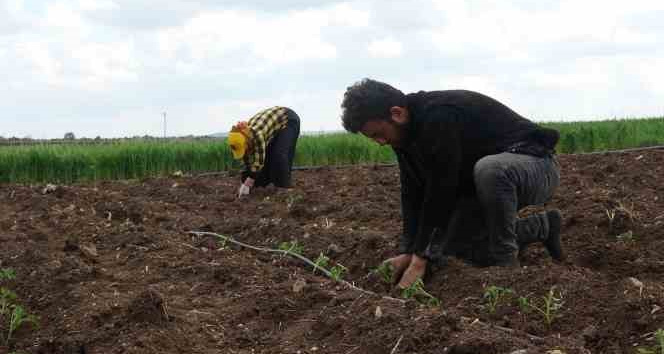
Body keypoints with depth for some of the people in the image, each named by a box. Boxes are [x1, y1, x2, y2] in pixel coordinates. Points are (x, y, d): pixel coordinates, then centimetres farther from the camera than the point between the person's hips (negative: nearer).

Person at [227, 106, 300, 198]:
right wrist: (244, 184, -6)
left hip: (289, 120, -8)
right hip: (275, 124, 8)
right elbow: (248, 163, -5)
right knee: (266, 156, -1)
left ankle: (285, 187, -13)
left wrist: (247, 185, -34)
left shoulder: (257, 134, -38)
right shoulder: (244, 136, -14)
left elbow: (259, 161, -36)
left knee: (279, 155, -21)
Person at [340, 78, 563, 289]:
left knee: (489, 170, -41)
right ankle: (541, 226, 16)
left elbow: (441, 191, -30)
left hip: (535, 164, -9)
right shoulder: (405, 134, -2)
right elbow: (413, 193, 1)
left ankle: (507, 265, -21)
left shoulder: (440, 117, -31)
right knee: (455, 244, 0)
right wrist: (407, 252, -7)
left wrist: (421, 258, -25)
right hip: (491, 181, 9)